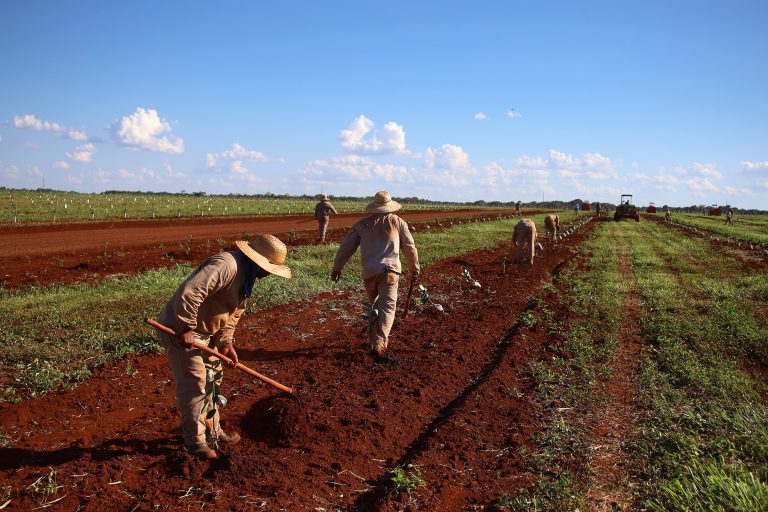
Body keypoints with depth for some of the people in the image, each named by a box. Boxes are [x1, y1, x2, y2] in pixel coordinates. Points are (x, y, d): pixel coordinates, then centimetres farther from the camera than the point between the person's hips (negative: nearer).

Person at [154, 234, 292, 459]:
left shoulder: (247, 275, 7)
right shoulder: (226, 265, -27)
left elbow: (232, 313, 13)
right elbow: (188, 293, -36)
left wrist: (226, 341, 1)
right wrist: (186, 329, -27)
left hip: (205, 332, 10)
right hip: (181, 330, -10)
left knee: (212, 380, 19)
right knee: (194, 386, -1)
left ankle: (212, 430, 35)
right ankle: (195, 440, 16)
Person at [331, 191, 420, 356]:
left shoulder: (362, 224, 11)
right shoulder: (398, 222, 8)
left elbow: (347, 247, 12)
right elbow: (410, 247, 14)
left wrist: (337, 267, 21)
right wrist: (414, 268, 27)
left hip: (369, 271, 3)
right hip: (389, 270, -2)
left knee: (375, 305, 21)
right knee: (387, 308, -5)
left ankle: (374, 339, 21)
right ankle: (379, 343, -19)